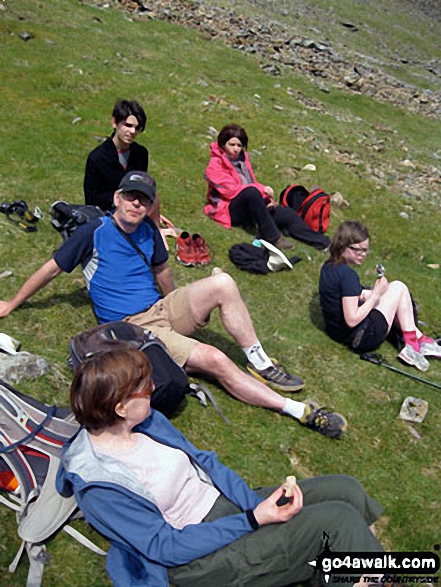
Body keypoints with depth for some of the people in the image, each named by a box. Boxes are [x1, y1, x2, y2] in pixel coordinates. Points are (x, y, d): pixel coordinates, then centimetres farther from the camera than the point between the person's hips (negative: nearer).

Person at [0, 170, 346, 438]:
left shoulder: (149, 231, 9)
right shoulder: (94, 232, -7)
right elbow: (51, 270, 1)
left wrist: (177, 305, 29)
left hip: (162, 310, 6)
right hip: (133, 328, -6)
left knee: (223, 283, -20)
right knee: (215, 360, -23)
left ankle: (260, 364, -10)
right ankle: (297, 409, -19)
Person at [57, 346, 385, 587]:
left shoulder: (145, 421, -2)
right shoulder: (97, 486, -23)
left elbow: (203, 461, 3)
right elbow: (167, 547, -20)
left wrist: (261, 505, -8)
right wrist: (253, 521, -23)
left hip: (228, 504, 7)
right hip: (196, 560, -7)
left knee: (345, 488, -4)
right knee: (338, 520, -19)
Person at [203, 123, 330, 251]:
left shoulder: (242, 157, 15)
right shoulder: (215, 165, -7)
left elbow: (252, 182, 17)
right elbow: (231, 190, -17)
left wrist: (266, 197, -4)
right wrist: (262, 189, -19)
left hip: (250, 207, 7)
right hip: (230, 211, -7)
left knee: (288, 214, -13)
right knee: (251, 192, -37)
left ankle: (325, 245, -13)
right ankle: (272, 237, -32)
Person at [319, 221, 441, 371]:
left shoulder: (328, 267, 2)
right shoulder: (348, 275, -26)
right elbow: (352, 320, -27)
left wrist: (372, 293, 3)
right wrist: (376, 294, -17)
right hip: (361, 339, -9)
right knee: (399, 287, 1)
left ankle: (419, 338, 20)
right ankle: (412, 345, 8)